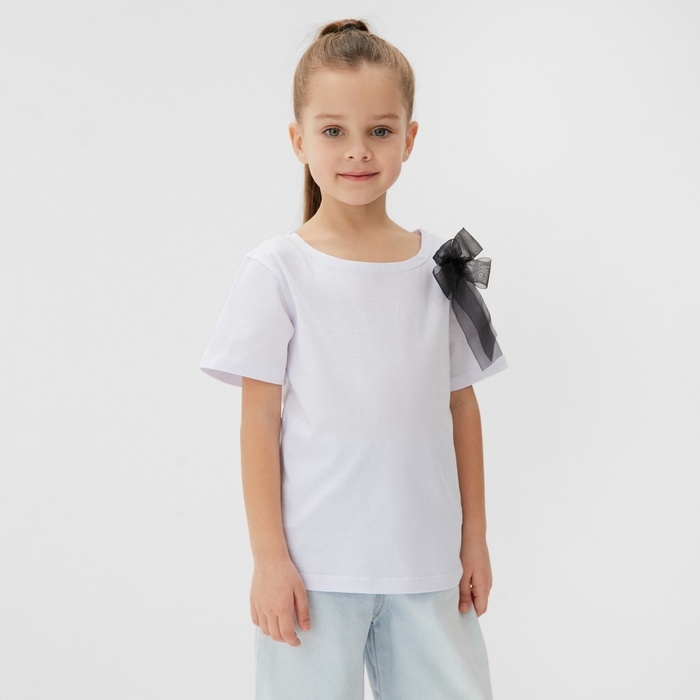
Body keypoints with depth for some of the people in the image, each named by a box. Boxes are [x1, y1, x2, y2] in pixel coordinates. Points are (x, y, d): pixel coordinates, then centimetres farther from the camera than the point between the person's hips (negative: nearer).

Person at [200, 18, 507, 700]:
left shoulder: (441, 265, 6)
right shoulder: (278, 270, -4)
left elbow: (461, 405, 10)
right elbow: (260, 419, -4)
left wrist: (475, 537, 11)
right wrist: (268, 558, -7)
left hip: (426, 563, 3)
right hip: (314, 565, -3)